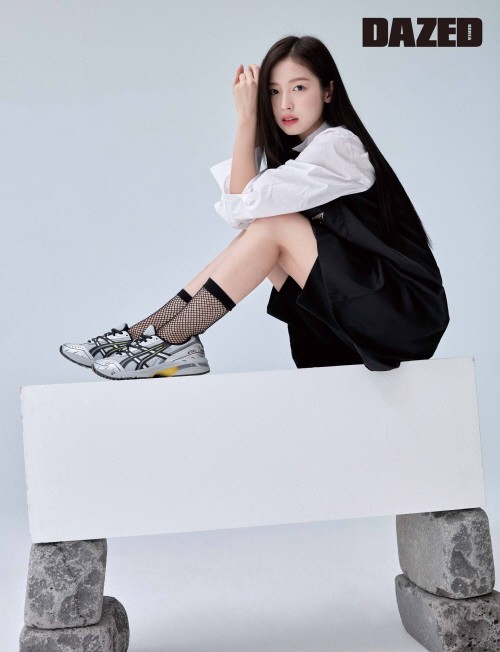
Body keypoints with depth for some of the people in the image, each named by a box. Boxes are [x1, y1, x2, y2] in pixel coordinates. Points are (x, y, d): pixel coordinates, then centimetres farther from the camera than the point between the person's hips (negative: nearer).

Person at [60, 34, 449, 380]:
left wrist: (248, 117, -13)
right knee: (262, 230, -2)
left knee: (272, 225, -18)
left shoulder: (337, 145, -14)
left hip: (409, 308, -8)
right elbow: (236, 213, 2)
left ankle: (172, 341, -15)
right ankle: (151, 329, -5)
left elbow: (245, 204, -20)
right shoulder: (302, 150, 13)